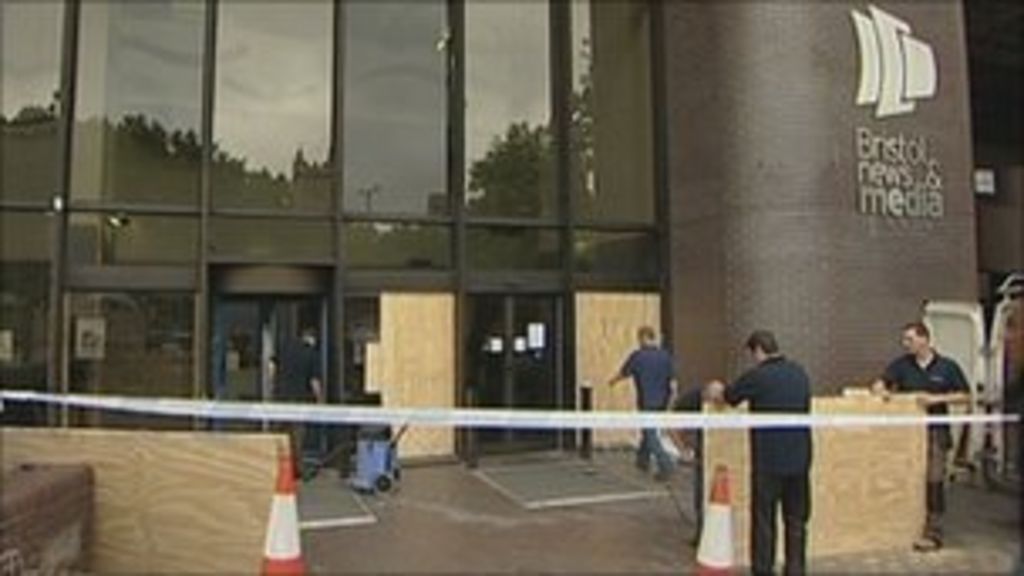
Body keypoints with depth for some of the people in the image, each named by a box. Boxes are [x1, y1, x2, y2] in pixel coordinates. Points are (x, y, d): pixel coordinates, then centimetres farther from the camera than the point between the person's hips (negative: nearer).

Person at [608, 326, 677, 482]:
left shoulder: (637, 356, -11)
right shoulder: (665, 355, 1)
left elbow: (623, 374, 4)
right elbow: (673, 382, 2)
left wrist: (612, 381, 24)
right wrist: (668, 399, 13)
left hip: (647, 402, -6)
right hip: (662, 401, 6)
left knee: (651, 435, -1)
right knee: (647, 430, 22)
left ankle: (666, 465, -11)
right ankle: (643, 460, 34)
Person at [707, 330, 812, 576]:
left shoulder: (756, 376, -12)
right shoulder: (800, 373, 5)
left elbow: (726, 397, 2)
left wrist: (716, 390, 27)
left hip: (768, 459, -5)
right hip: (799, 458, 5)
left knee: (764, 519, 6)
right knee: (796, 519, 14)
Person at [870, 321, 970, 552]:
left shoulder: (947, 367, 0)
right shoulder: (901, 364, 4)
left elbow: (965, 396, 1)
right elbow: (880, 384, -2)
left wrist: (936, 398, -11)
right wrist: (880, 390, -25)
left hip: (935, 431, -2)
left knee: (933, 481, -2)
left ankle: (933, 534, 6)